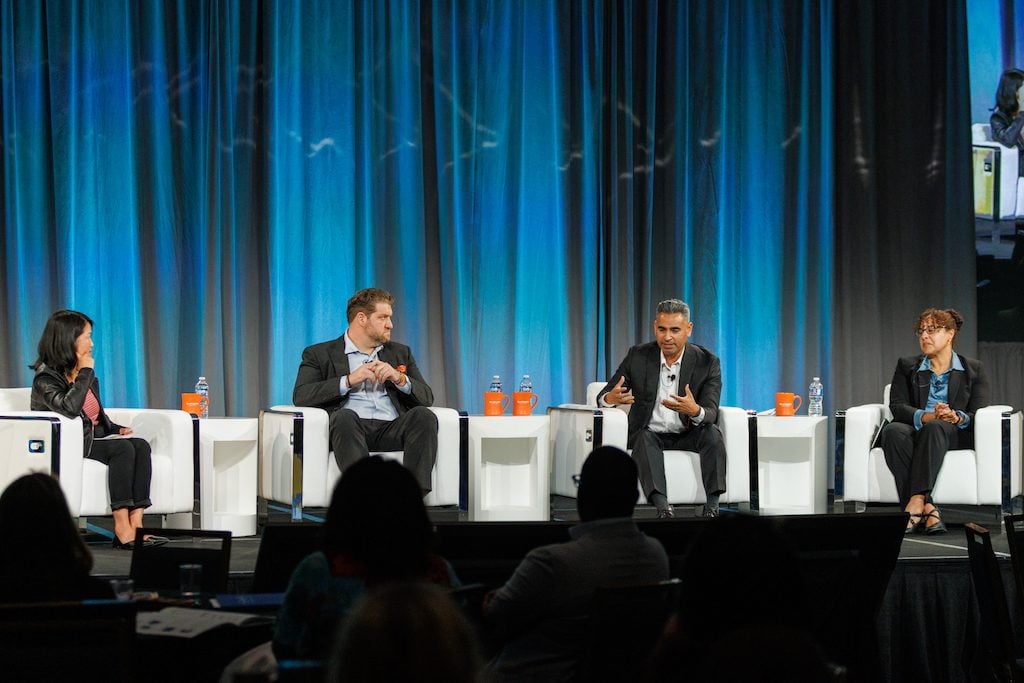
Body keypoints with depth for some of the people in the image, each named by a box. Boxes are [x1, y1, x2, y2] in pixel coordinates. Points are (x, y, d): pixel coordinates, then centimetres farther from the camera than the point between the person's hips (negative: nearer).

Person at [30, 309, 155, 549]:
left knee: (141, 445, -20)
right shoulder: (46, 378, -8)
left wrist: (118, 429, 5)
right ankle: (122, 528, -31)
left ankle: (135, 524, -30)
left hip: (94, 439, 7)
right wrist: (85, 373, -18)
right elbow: (70, 408, -28)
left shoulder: (86, 376, 16)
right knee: (123, 448, -29)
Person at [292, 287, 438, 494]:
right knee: (345, 416, -37)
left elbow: (427, 397, 18)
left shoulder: (400, 353, 28)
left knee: (423, 415, -28)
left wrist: (399, 378, -1)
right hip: (350, 429, -3)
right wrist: (349, 381, -8)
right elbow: (300, 396, 0)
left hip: (391, 430, 3)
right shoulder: (319, 354, 16)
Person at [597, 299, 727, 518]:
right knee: (644, 437, -33)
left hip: (687, 436, 1)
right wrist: (611, 398, -29)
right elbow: (603, 396, -2)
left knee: (712, 433, -29)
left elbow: (711, 414, -13)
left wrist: (695, 410, -40)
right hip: (650, 434, 0)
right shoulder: (638, 356, -3)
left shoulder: (707, 362, -5)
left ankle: (712, 507, -37)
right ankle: (663, 508, -51)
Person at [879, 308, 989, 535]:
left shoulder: (973, 370, 15)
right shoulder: (907, 366, 19)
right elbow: (897, 406, 2)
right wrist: (926, 416, -19)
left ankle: (916, 502, -50)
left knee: (934, 428, -39)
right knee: (893, 431, -35)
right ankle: (927, 508, -46)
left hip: (955, 434, -2)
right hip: (915, 429, 2)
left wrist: (957, 417, -22)